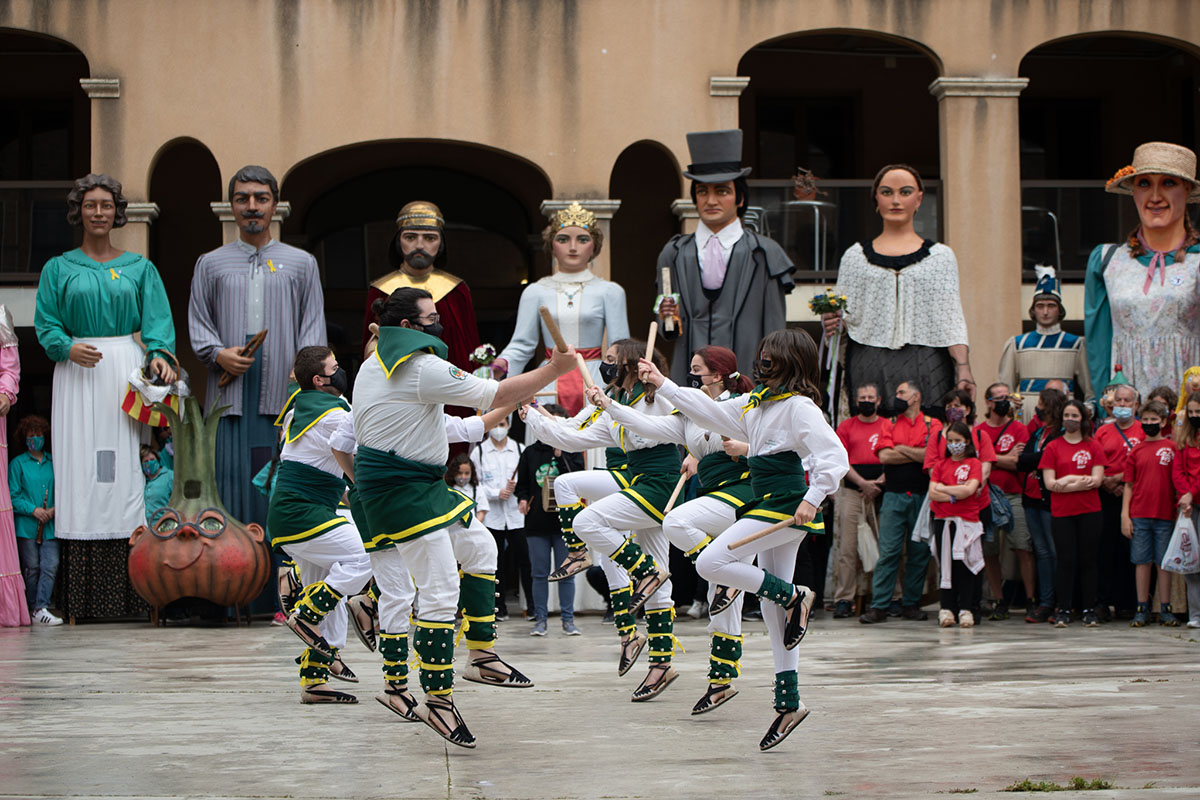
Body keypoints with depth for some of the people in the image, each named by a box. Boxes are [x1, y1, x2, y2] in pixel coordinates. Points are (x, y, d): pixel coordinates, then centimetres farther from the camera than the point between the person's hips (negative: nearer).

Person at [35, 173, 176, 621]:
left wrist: (159, 356, -15)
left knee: (126, 470, -6)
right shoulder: (59, 269, 11)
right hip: (78, 377, 0)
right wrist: (68, 348, -14)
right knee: (81, 470, -6)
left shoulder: (140, 268, 12)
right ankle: (81, 604, -6)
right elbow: (46, 324, 6)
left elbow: (157, 321, 4)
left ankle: (125, 599, -5)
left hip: (127, 373, 0)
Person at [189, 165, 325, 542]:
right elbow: (198, 323, 11)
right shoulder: (211, 264, 17)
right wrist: (218, 353, -9)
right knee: (231, 480, -6)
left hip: (283, 393, 0)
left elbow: (313, 327, 9)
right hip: (231, 394, 0)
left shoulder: (302, 263, 15)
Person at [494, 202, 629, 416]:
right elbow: (522, 344, 6)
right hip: (550, 384, 1)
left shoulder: (610, 292, 7)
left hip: (594, 383, -1)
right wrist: (501, 364, -15)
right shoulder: (536, 292, 10)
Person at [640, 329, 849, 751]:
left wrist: (812, 499, -26)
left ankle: (794, 596, -5)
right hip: (767, 509, 9)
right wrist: (663, 384, 25)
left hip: (786, 507, -9)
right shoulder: (757, 404, 15)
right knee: (773, 609, 8)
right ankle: (788, 702, 9)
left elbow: (834, 455, -18)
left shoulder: (800, 407, -11)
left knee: (711, 563, -16)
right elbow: (712, 412, 25)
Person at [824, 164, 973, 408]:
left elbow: (952, 317, 4)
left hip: (927, 369, -1)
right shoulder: (855, 256, 14)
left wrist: (963, 367, -8)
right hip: (869, 368, 1)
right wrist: (832, 323, -10)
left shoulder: (941, 256, 12)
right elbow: (845, 318, 13)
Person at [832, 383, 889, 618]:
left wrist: (879, 483, -8)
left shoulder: (888, 426, 11)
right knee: (847, 548, -6)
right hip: (852, 492, 0)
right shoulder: (846, 426, 11)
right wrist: (863, 483, -8)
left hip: (881, 493, 1)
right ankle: (844, 599, -5)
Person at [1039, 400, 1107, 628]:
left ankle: (1090, 610, 7)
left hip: (1089, 512, 0)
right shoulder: (1053, 448, 6)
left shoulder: (1093, 446, 7)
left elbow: (1096, 480, -3)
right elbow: (1050, 483, -3)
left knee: (1089, 560, 1)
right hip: (1061, 512, 0)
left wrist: (1068, 480, -10)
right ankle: (1063, 611, 3)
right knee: (1066, 561, -2)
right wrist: (1081, 482, -10)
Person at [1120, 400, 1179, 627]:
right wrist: (1125, 515, 1)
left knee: (1164, 562, 3)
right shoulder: (1136, 451, 7)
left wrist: (1180, 512, 0)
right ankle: (1142, 609, 8)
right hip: (1139, 514, 1)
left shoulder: (1171, 448, 4)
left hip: (1165, 515, -1)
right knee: (1142, 561, 3)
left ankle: (1165, 609, 9)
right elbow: (1128, 485, 8)